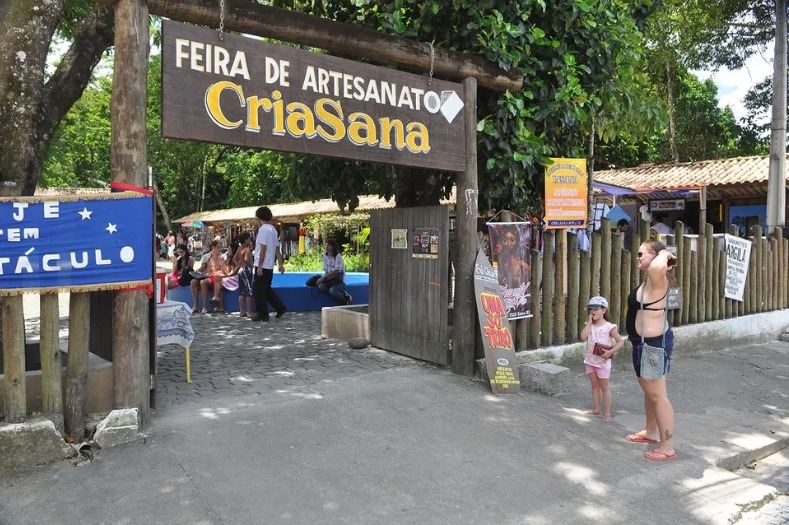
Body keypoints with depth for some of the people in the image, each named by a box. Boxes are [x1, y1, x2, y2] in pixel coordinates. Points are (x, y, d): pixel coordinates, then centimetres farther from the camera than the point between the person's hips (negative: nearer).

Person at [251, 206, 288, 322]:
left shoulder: (263, 229, -13)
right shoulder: (273, 229, 12)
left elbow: (263, 249, -18)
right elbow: (277, 249, 12)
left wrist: (259, 266, -17)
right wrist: (281, 264, 13)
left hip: (262, 265, -8)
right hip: (270, 266, 8)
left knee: (259, 290, 1)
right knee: (266, 289, 18)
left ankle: (262, 314, 5)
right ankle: (281, 308, 15)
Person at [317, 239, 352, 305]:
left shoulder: (338, 256, -11)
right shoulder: (325, 256, 7)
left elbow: (337, 271, -21)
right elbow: (326, 270, 8)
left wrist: (323, 277, -25)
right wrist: (323, 278, -14)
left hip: (339, 281, -6)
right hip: (330, 280, 6)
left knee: (332, 290, -34)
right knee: (321, 286, -25)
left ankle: (345, 302, -6)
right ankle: (343, 294, -14)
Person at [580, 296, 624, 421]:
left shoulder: (609, 327, -13)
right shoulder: (590, 325, 2)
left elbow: (620, 342, -13)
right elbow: (583, 337, -14)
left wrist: (610, 352, -24)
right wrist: (589, 322, -12)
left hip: (603, 361, -5)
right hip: (591, 360, 5)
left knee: (604, 386, 3)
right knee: (594, 385, 15)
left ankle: (607, 412, 11)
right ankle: (596, 409, 26)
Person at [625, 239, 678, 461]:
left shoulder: (656, 278, -21)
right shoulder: (650, 279, 9)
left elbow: (657, 267, -43)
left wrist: (664, 254, -27)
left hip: (653, 342, -11)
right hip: (646, 341, 11)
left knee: (658, 395, -3)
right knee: (648, 391, 24)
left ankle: (667, 447, 7)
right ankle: (650, 432, 40)